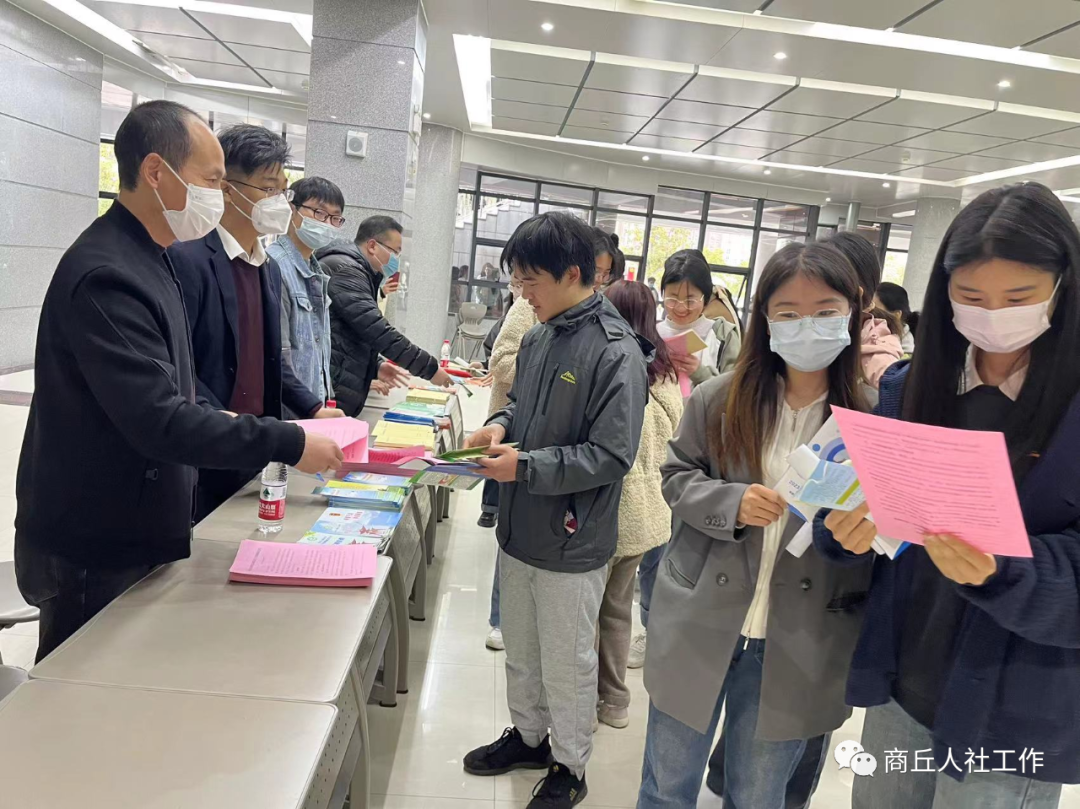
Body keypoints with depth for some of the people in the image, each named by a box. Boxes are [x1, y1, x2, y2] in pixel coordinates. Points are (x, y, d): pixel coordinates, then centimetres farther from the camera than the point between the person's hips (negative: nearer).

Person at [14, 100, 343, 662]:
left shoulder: (145, 258, 10)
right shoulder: (105, 276, -23)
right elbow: (160, 422, -28)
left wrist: (221, 421, 6)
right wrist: (288, 445, -24)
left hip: (136, 535, 9)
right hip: (93, 557, -9)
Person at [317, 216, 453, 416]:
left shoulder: (353, 270, 22)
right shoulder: (345, 270, -11)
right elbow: (377, 330, -19)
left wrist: (376, 367, 11)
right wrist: (430, 368, -13)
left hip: (336, 390, 10)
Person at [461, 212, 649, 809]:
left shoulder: (616, 352, -20)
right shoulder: (538, 336, 2)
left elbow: (610, 457, -22)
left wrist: (526, 466, -24)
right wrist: (500, 425, -3)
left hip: (571, 542, -7)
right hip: (521, 529, 7)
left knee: (566, 666, 13)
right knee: (520, 651, 25)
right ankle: (528, 736, 48)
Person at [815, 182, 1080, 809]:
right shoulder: (908, 387, -2)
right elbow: (863, 504, 1)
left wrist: (1000, 573, -32)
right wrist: (849, 528, -20)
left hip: (1015, 713, -3)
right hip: (902, 678, 4)